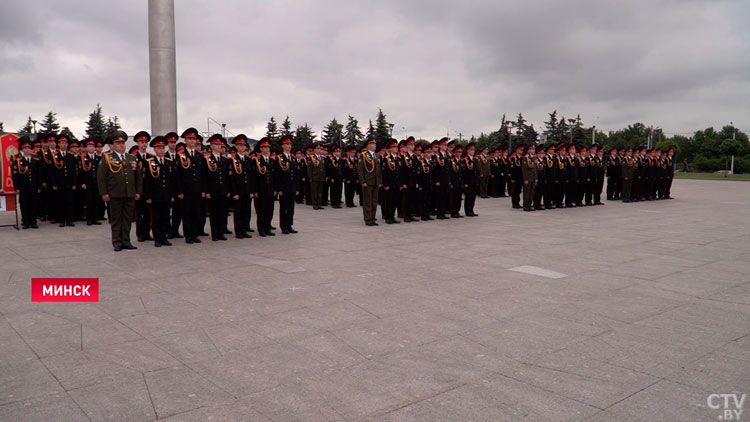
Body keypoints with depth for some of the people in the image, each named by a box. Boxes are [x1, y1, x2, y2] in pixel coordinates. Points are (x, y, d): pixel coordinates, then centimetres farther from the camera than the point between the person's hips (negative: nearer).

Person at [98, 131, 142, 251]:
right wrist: (104, 193, -8)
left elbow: (138, 176, 17)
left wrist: (138, 192, 11)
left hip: (130, 195, 4)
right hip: (114, 195, -4)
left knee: (127, 218, 7)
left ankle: (126, 241, 15)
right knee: (116, 219, 4)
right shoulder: (107, 158, 1)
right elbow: (101, 177, -3)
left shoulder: (132, 158, 13)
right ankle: (117, 242, 10)